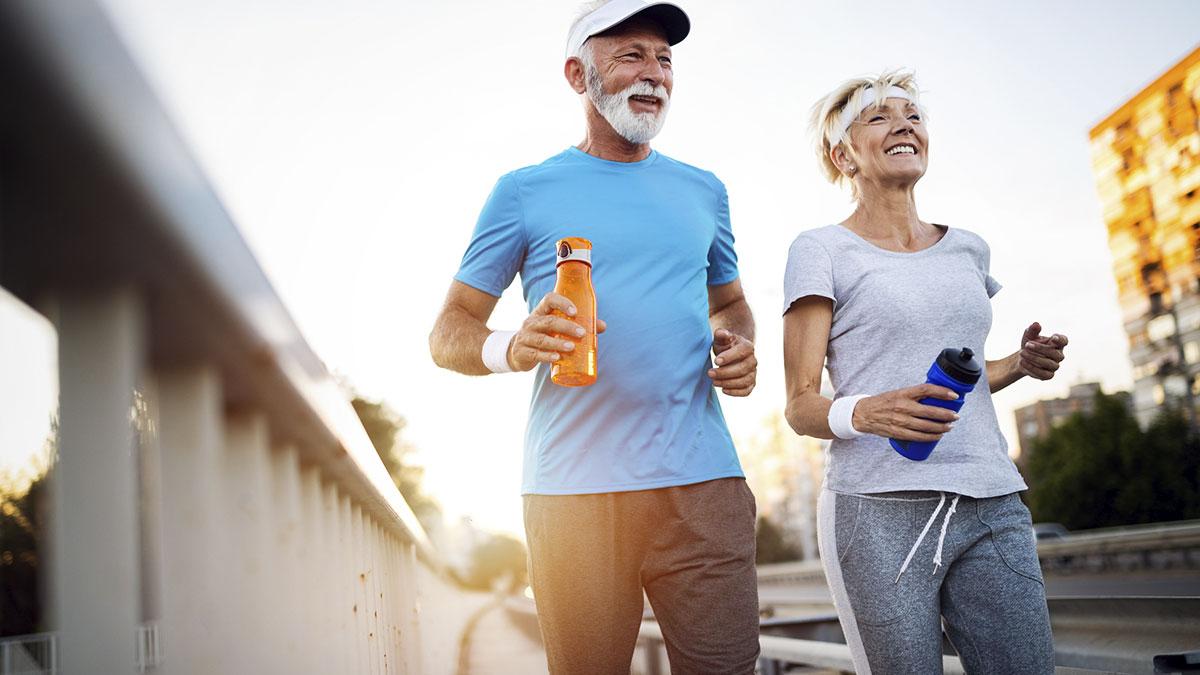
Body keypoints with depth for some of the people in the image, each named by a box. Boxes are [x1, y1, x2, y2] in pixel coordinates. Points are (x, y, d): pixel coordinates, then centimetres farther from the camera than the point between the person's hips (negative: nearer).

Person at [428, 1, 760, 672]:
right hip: (574, 486, -2)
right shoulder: (526, 191, 6)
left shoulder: (703, 191, 17)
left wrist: (738, 346, 5)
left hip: (703, 478, 3)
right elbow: (449, 331, 5)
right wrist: (510, 349, -19)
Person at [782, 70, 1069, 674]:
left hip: (991, 505, 5)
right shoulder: (821, 251, 1)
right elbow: (800, 406, -3)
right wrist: (862, 413, -24)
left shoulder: (967, 249, 18)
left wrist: (1022, 363, 8)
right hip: (880, 510, -5)